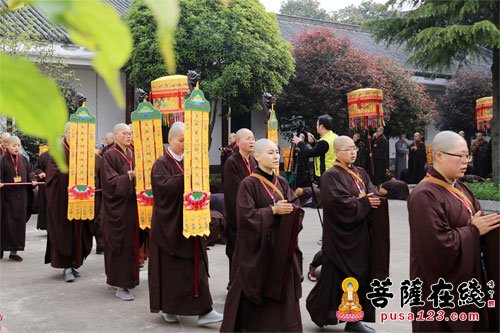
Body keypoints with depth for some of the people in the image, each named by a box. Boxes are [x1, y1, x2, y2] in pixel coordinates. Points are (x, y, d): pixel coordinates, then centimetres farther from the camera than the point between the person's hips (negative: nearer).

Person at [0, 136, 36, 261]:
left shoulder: (23, 159, 7)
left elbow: (29, 171, 16)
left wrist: (32, 180, -1)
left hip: (21, 196, 4)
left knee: (19, 222, 5)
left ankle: (14, 251, 13)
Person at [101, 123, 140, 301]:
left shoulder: (133, 154, 13)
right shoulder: (109, 156, -7)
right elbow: (110, 182, -16)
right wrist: (129, 176, -27)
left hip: (133, 205, 6)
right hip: (118, 208, -6)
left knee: (132, 243, 9)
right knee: (120, 245, -5)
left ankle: (127, 278, 23)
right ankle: (120, 285, 1)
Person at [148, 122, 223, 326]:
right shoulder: (161, 164, -3)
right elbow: (165, 186, -21)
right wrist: (185, 177, -28)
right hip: (170, 223, -5)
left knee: (195, 266, 4)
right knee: (170, 266, 2)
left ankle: (203, 311, 9)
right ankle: (168, 308, 18)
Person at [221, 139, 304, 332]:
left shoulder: (282, 183, 10)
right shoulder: (249, 184, -10)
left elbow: (297, 208, 7)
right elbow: (246, 215, -17)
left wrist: (290, 210, -14)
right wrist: (273, 210, -18)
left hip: (281, 247, 6)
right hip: (257, 248, -6)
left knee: (281, 291, 8)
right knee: (254, 293, 3)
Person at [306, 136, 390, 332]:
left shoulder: (360, 173, 12)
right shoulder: (331, 175, -12)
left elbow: (373, 195, 6)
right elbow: (339, 203, -22)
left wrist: (374, 199, -16)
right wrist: (364, 203, -16)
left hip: (360, 233, 8)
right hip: (341, 235, -7)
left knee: (361, 275, 10)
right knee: (337, 276, -2)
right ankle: (317, 308, 17)